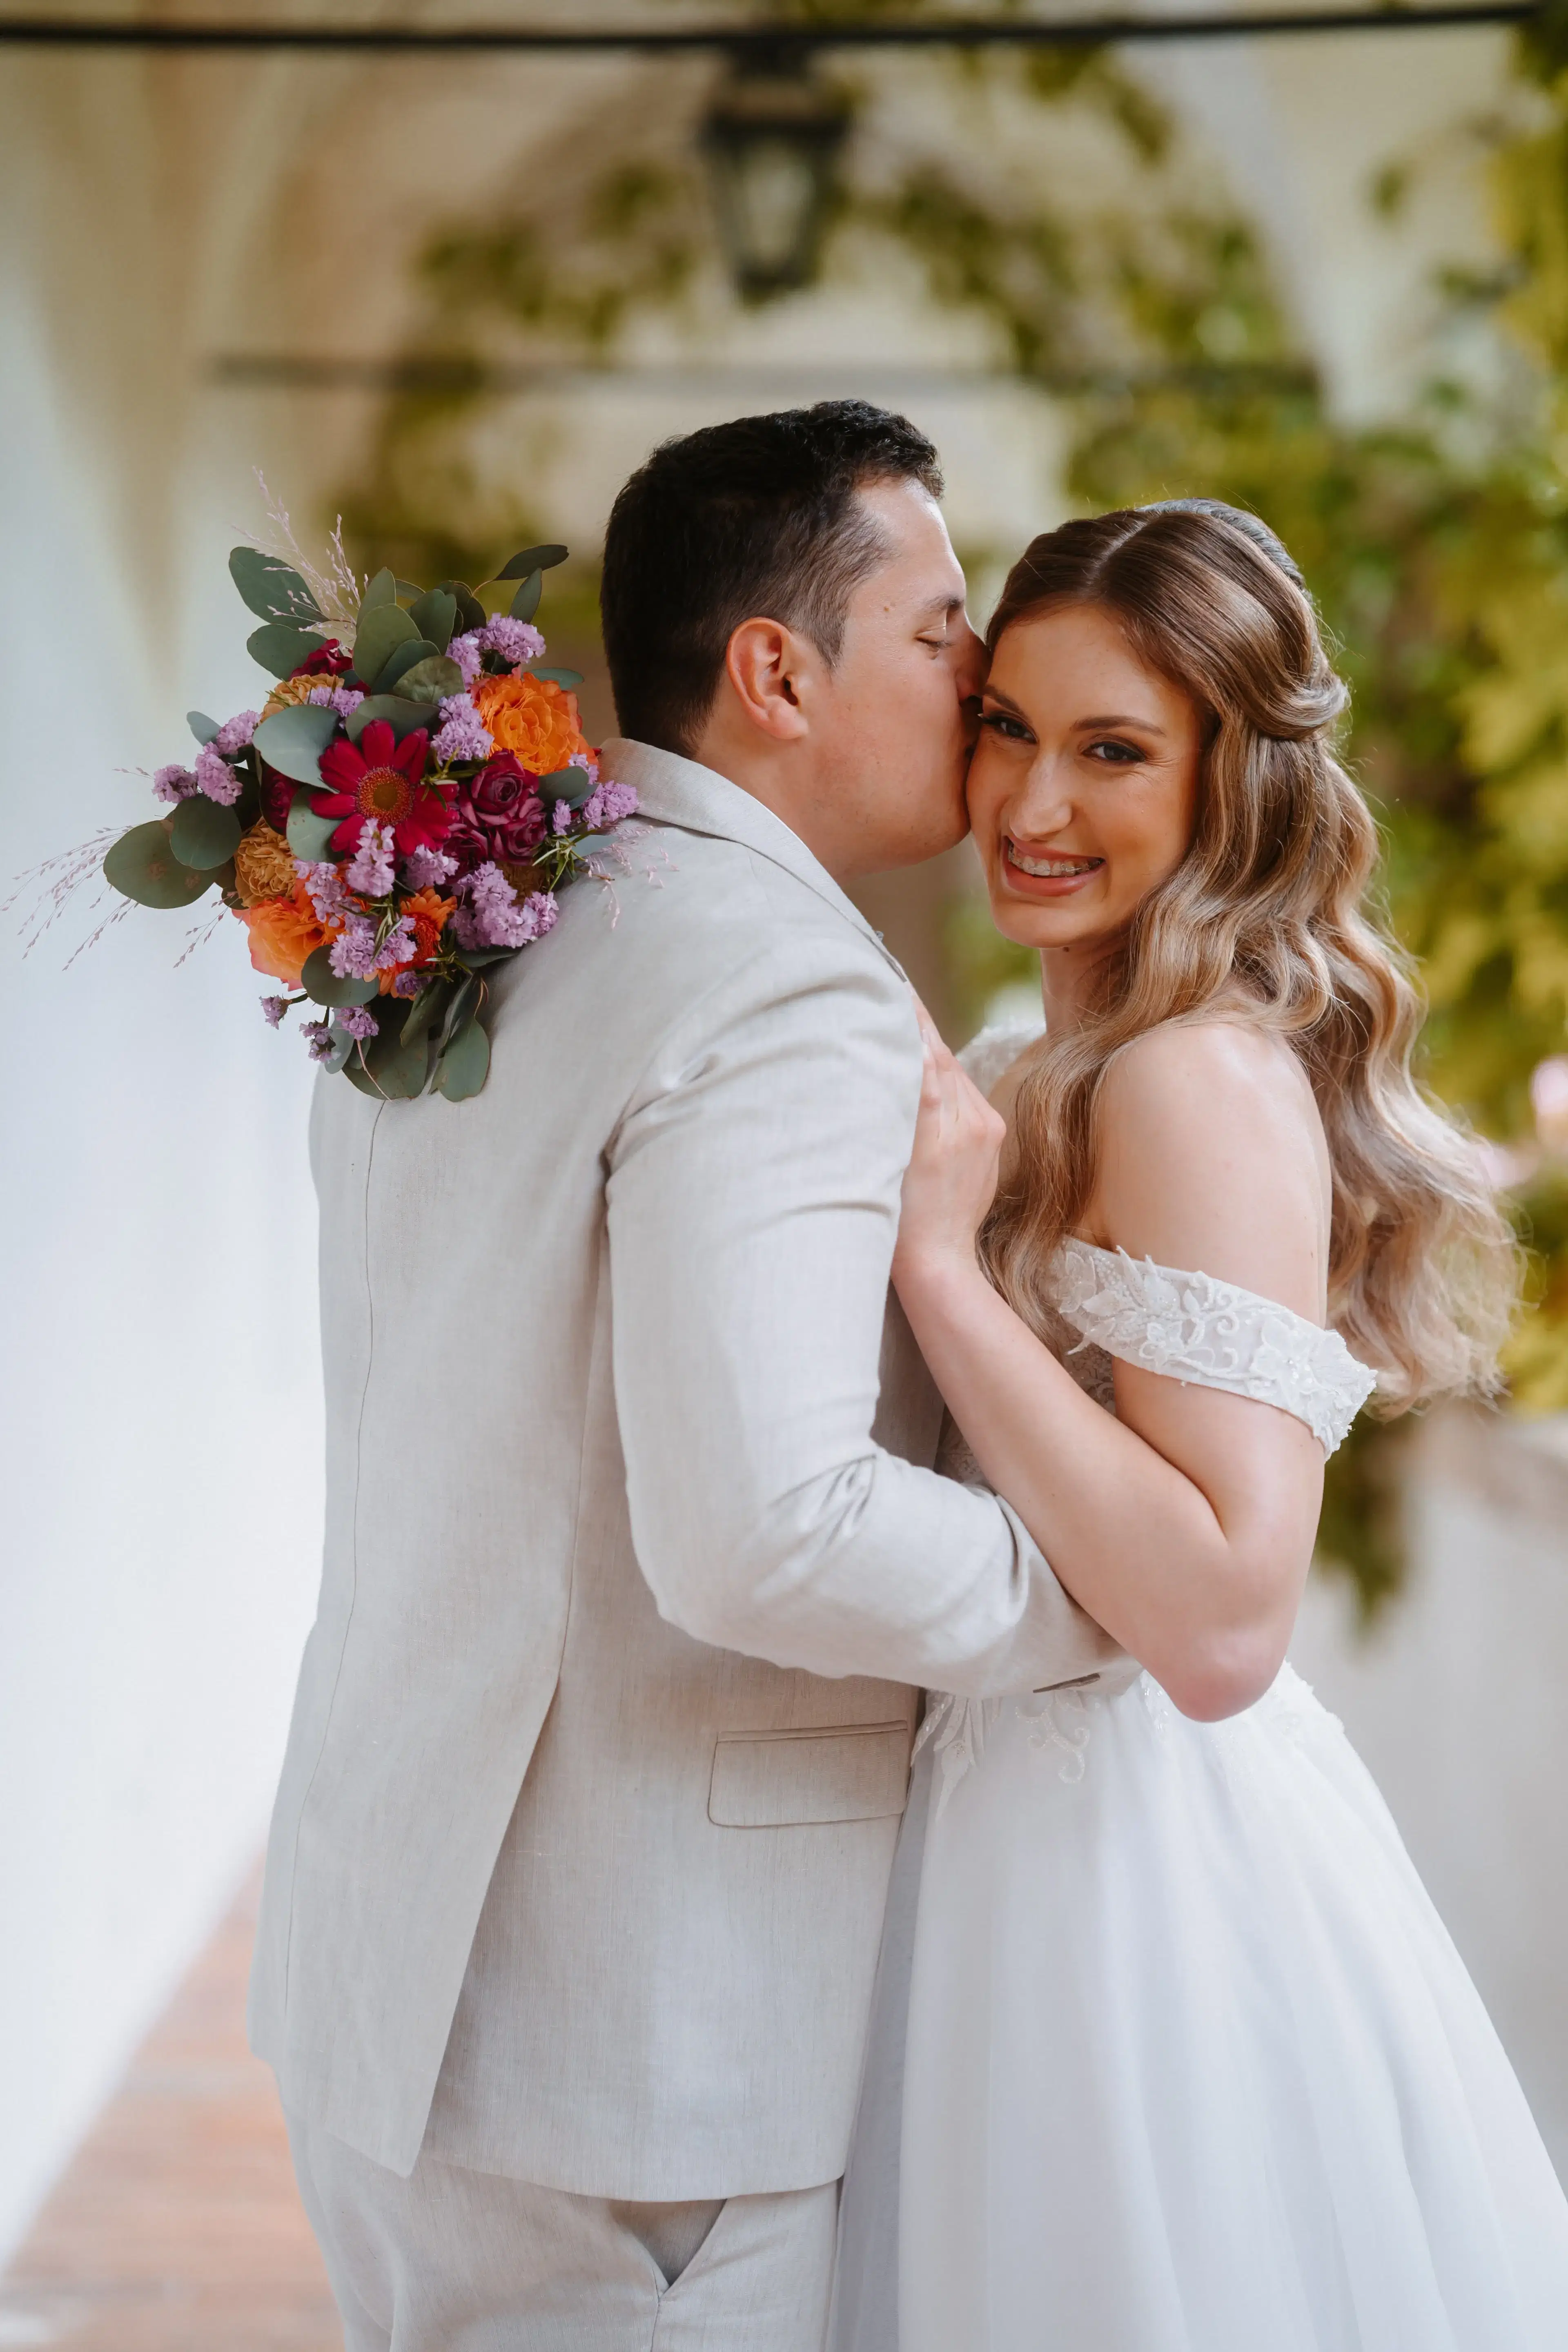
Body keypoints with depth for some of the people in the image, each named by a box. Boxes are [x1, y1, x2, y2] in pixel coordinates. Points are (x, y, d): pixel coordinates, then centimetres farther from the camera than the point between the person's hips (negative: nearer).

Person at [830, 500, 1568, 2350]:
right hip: (1038, 1815, 9)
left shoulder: (1205, 1081, -19)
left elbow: (1222, 1624, -28)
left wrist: (937, 1258, -26)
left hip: (1130, 1845, -9)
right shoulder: (1056, 1072, 9)